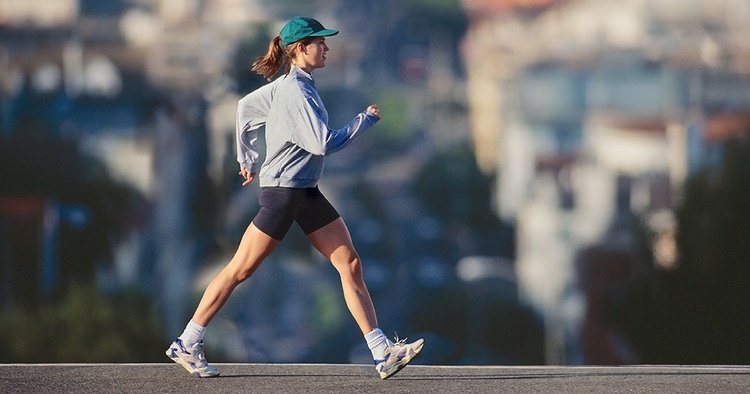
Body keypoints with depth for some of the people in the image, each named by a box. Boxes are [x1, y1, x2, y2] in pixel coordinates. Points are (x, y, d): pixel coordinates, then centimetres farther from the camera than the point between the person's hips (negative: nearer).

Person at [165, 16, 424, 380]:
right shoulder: (295, 92, -18)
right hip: (282, 192, -10)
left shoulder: (290, 85, 10)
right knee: (239, 270, 0)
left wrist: (246, 158, 28)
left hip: (307, 194, 10)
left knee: (350, 264, 1)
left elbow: (244, 106, 22)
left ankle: (382, 353, -3)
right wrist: (365, 120, -14)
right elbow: (323, 143, -24)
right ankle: (186, 344, 11)